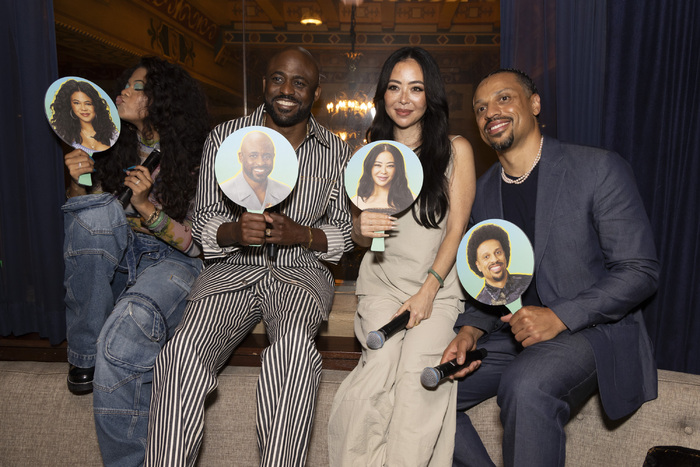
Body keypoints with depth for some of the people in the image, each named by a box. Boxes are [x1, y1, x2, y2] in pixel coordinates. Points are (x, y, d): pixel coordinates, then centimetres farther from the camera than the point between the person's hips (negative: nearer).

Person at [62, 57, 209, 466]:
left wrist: (147, 206, -21)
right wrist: (78, 184, -9)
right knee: (98, 209, -26)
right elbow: (83, 218, 11)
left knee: (128, 328, -36)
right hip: (118, 261, 5)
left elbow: (198, 243, -8)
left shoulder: (195, 159, -5)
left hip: (172, 262, -5)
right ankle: (85, 353, -14)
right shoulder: (114, 149, 10)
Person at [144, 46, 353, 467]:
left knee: (295, 347, -35)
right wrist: (236, 230, -19)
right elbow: (205, 221, 5)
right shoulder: (225, 138, 6)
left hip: (302, 271, 0)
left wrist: (300, 234, -13)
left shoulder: (337, 152, 7)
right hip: (233, 268, 1)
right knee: (184, 353, -28)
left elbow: (345, 232, 8)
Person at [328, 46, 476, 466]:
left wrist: (427, 292, -11)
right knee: (382, 363, -23)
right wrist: (363, 227, -9)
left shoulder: (455, 149, 8)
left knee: (417, 370, -25)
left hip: (439, 285, -1)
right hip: (382, 281, 2)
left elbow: (457, 227, 0)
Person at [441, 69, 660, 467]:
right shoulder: (484, 190, 9)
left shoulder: (600, 170, -8)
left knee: (526, 387, -36)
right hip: (513, 333, 6)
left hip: (590, 329, -5)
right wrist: (471, 330, -6)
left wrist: (560, 316, -23)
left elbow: (640, 271, -11)